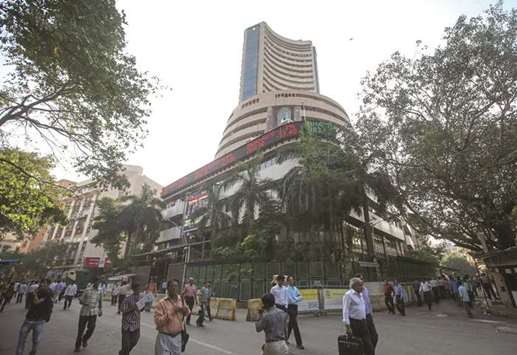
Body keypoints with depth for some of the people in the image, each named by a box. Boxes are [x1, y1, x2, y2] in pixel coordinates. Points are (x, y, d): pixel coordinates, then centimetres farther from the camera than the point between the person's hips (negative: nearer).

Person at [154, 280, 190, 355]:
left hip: (177, 336, 5)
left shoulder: (180, 300, -1)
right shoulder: (161, 303, -15)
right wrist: (172, 312, -27)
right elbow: (158, 321, -20)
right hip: (164, 337, -5)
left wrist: (185, 309, -10)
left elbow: (187, 313, 12)